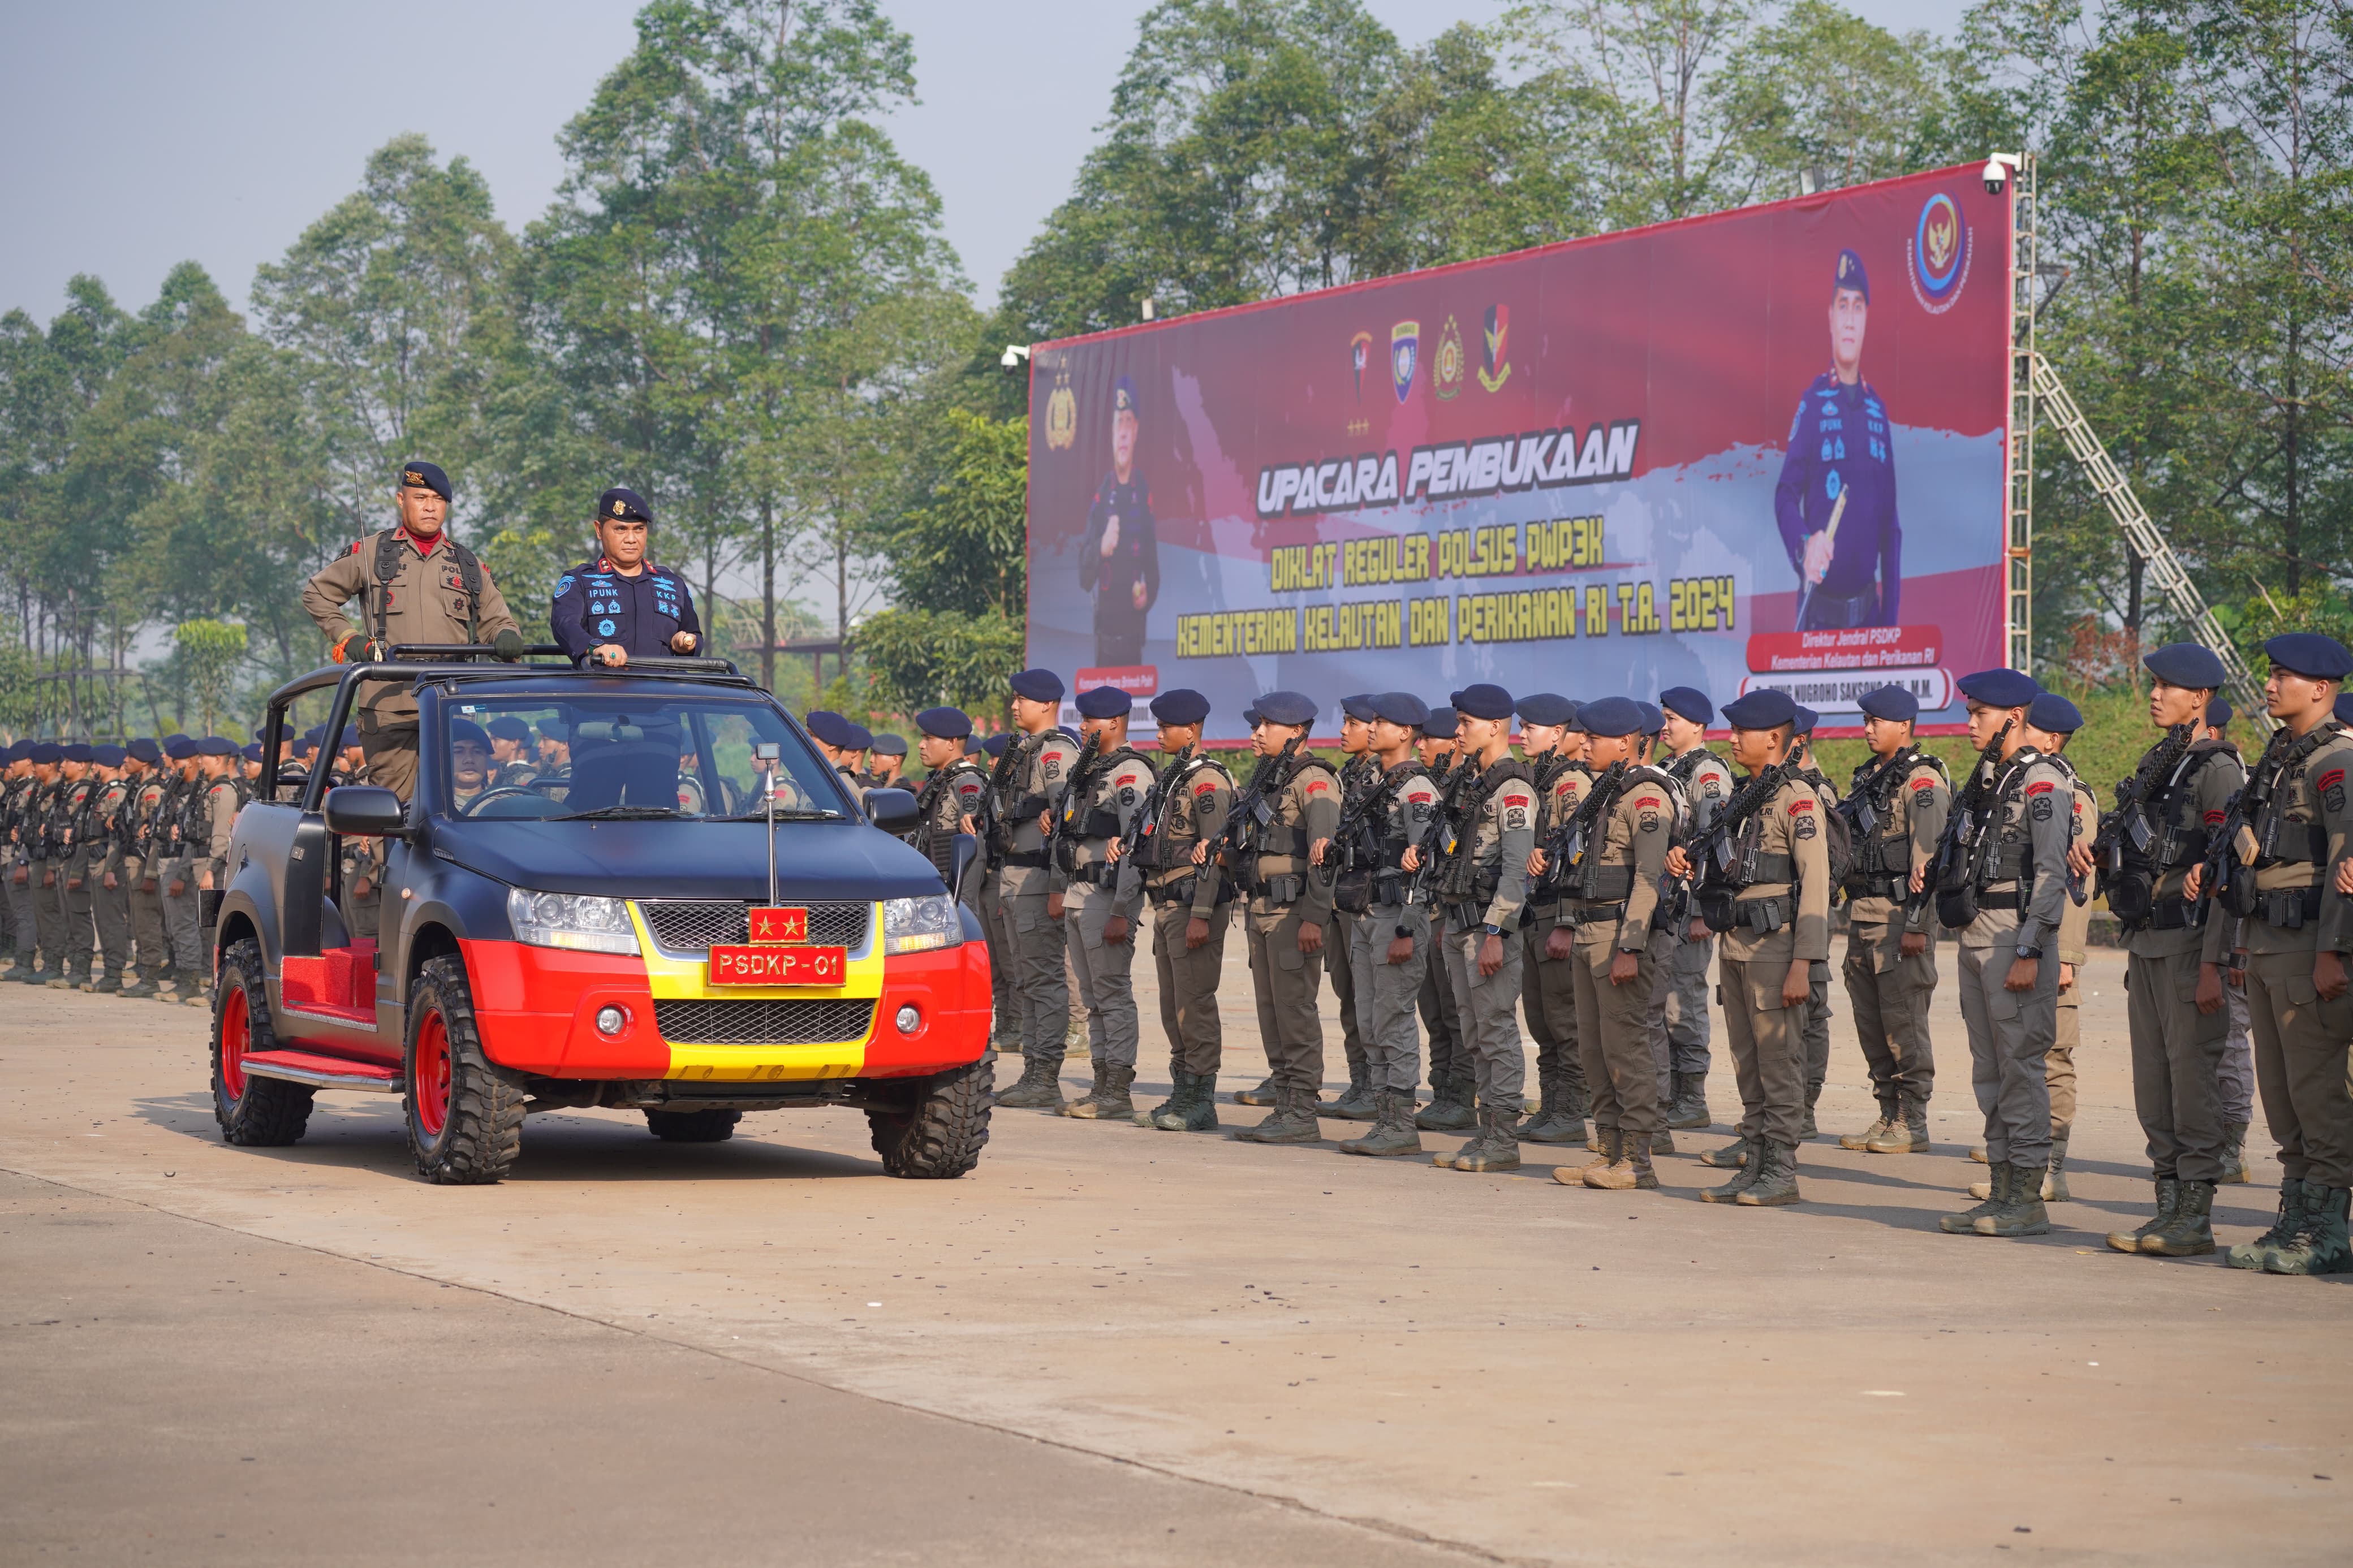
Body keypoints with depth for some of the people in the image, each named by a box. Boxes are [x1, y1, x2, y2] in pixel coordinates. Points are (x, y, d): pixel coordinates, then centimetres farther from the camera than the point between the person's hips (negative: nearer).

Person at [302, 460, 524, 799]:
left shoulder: (468, 565, 20)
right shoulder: (371, 553, 11)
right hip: (389, 704, -3)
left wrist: (505, 637, -1)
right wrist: (347, 639, 4)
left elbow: (495, 620, 24)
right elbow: (317, 594, 18)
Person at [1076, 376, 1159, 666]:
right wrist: (1100, 549, -20)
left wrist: (1148, 596, -14)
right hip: (1104, 632, 1)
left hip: (1134, 634, -1)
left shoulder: (1145, 495, 1)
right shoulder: (1101, 495, 3)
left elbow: (1154, 568, 6)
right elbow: (1084, 577, 1)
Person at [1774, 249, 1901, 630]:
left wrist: (1890, 618, 5)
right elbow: (1786, 495, -8)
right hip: (1819, 610, -4)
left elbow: (1890, 522, 12)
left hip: (1868, 609, 4)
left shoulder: (1878, 410, 10)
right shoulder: (1813, 404, -2)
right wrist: (1804, 547, -30)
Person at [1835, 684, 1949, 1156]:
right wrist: (1851, 919, 20)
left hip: (1900, 913, -9)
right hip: (1862, 912, 9)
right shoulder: (1869, 776, 18)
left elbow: (1927, 857, -16)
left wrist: (1916, 924, -21)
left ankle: (1912, 1125, -2)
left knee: (1903, 1020, -6)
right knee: (1870, 1022, 10)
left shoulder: (1922, 780, -10)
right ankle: (1888, 1115, 17)